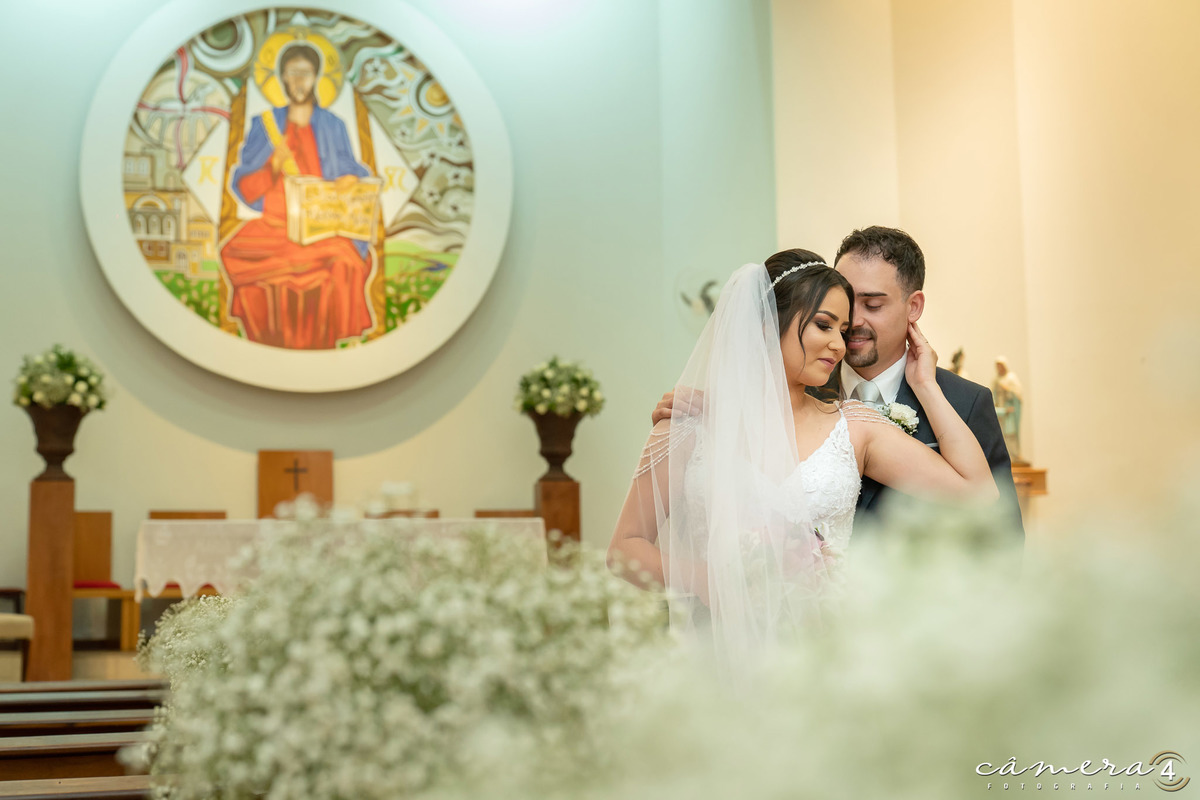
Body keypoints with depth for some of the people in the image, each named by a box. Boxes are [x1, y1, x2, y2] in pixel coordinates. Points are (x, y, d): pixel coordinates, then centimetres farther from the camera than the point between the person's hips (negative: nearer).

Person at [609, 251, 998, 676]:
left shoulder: (854, 426, 9)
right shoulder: (694, 422, 4)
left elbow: (977, 490, 3)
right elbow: (625, 545, 6)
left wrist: (925, 385, 8)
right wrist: (699, 578, -12)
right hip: (716, 653, -1)